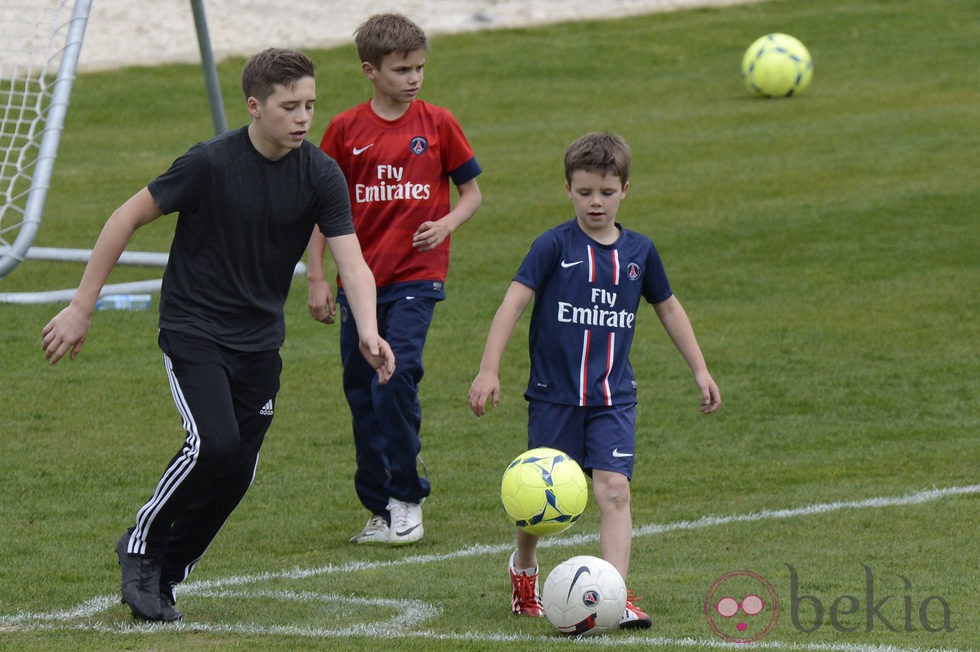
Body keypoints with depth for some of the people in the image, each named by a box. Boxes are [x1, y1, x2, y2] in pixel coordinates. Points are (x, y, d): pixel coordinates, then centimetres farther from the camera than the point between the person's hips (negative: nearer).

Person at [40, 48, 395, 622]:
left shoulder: (320, 174, -7)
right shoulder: (213, 162, -18)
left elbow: (351, 260, -13)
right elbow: (127, 218, -10)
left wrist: (368, 332, -32)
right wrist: (82, 308, -10)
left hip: (260, 340, 5)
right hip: (193, 331, -5)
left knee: (237, 471, 1)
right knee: (214, 444, -23)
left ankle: (163, 575, 19)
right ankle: (142, 545, 0)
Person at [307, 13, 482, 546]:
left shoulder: (437, 124, 1)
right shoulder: (346, 130, 3)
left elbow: (471, 192, 10)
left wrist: (447, 224, -10)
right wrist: (317, 279, 4)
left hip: (416, 277, -2)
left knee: (397, 376, -19)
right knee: (361, 394, 5)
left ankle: (407, 500, -7)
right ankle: (380, 509, 16)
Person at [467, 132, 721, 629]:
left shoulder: (638, 252, 5)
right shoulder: (554, 246, -7)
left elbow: (668, 309, 19)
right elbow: (513, 302, -12)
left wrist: (700, 370, 20)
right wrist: (488, 370, -20)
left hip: (613, 397, 2)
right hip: (554, 395, -2)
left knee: (613, 489, -13)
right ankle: (523, 568, 36)